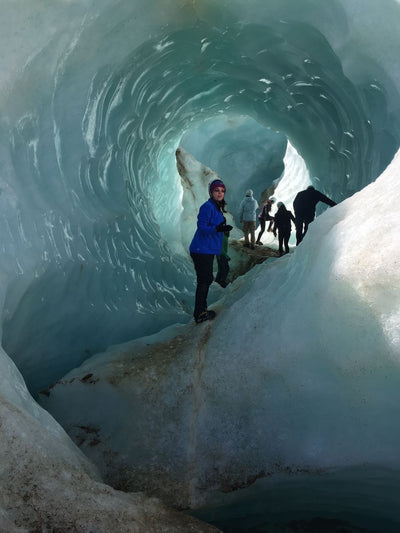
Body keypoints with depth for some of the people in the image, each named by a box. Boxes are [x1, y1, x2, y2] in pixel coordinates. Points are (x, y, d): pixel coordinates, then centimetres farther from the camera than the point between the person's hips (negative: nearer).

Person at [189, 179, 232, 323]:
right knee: (204, 281, -5)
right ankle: (199, 314, 3)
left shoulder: (217, 207, 15)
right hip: (202, 250, -10)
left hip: (208, 250, 10)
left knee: (207, 280, 16)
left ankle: (201, 310, 28)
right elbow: (201, 227, -22)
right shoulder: (207, 207, -15)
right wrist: (217, 228, -33)